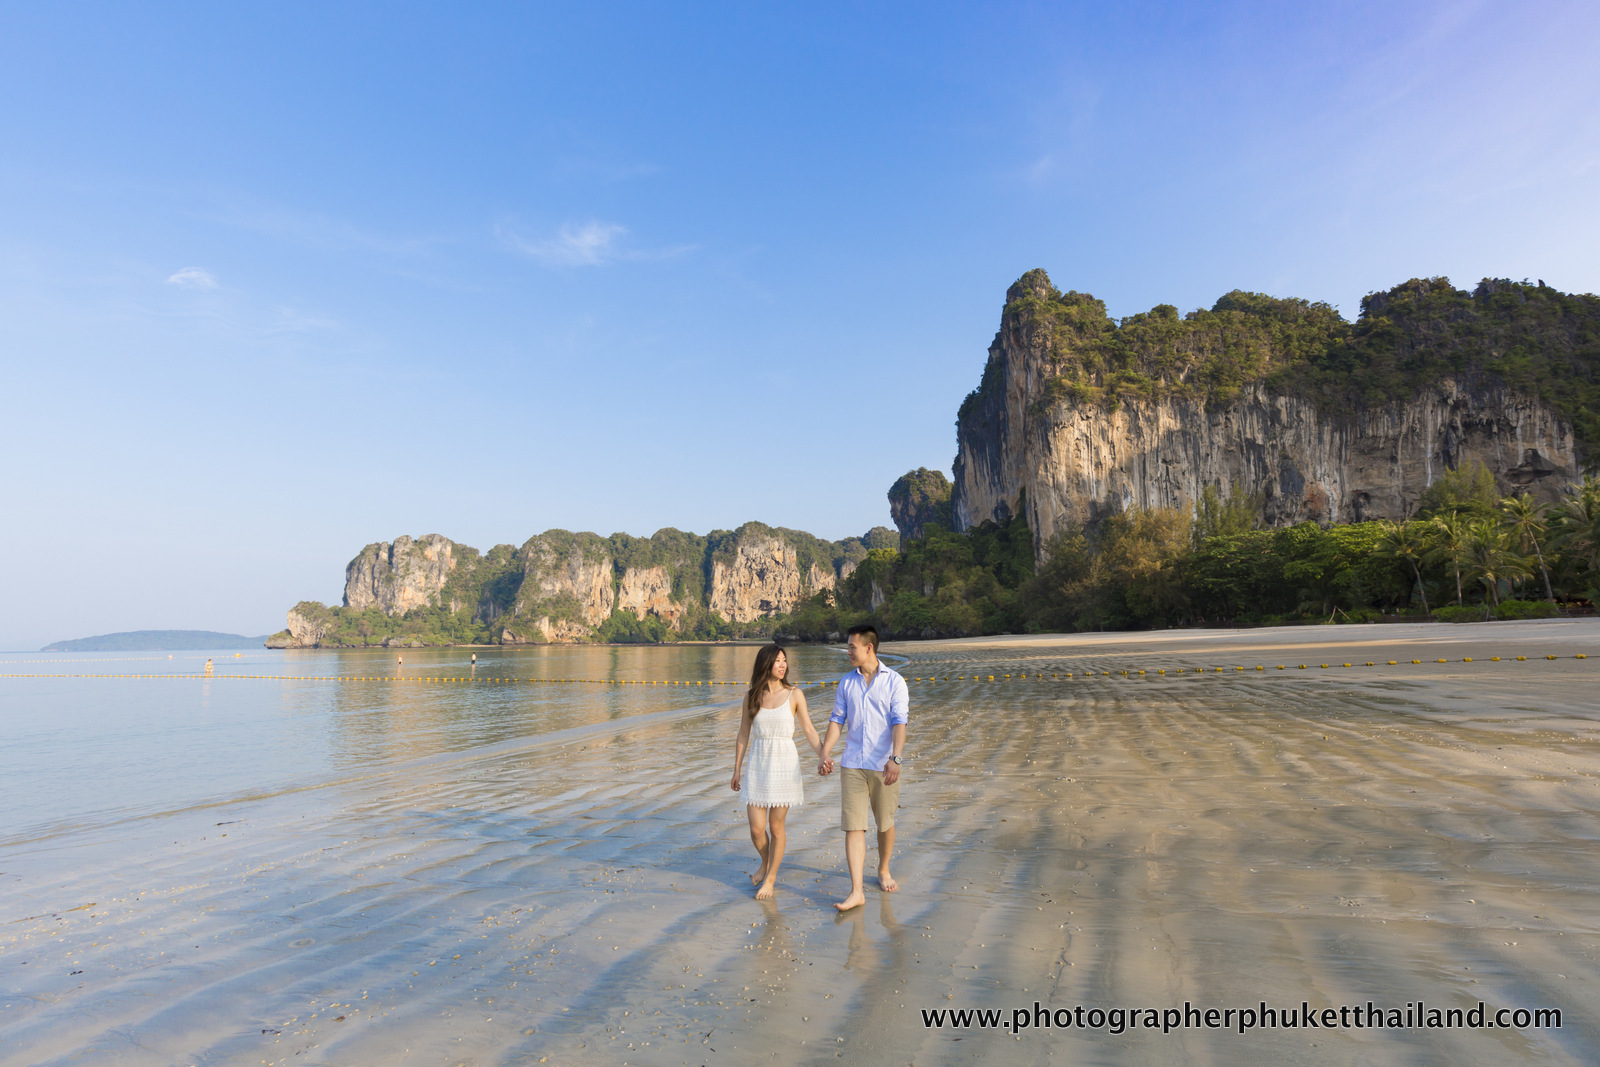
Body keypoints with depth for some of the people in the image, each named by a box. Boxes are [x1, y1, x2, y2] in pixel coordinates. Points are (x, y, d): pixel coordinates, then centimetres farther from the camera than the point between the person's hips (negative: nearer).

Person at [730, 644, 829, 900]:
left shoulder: (794, 695, -1)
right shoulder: (751, 697, 3)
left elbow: (809, 730, 2)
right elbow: (743, 736, 9)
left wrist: (824, 758, -9)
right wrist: (736, 771, 11)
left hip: (785, 764, -1)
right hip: (758, 765, 1)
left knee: (776, 826, 5)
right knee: (756, 828, 1)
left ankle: (770, 879, 24)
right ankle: (765, 863, 33)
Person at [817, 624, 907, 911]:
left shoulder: (894, 681, -4)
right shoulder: (847, 682, 7)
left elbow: (899, 722, -11)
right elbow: (837, 720, 9)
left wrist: (895, 759, -22)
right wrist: (824, 754, 0)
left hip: (883, 765, -2)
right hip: (852, 765, 2)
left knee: (885, 823, 13)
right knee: (853, 826, -3)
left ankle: (884, 871, 37)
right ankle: (856, 892, -1)